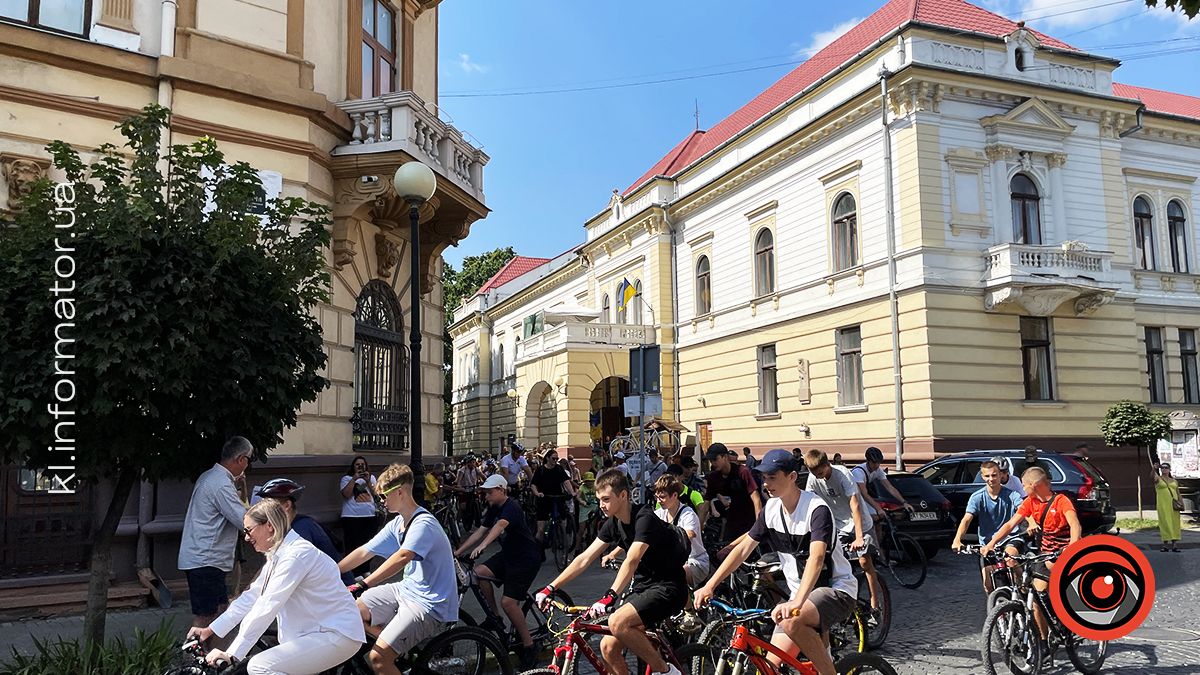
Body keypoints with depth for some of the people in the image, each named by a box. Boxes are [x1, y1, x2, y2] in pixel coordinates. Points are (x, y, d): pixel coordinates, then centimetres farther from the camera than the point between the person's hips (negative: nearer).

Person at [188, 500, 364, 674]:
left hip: (337, 635, -10)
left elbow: (265, 608, -22)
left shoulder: (296, 554, -19)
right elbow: (252, 596, 14)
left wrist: (231, 653, -20)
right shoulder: (278, 555, 12)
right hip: (321, 630, 10)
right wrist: (210, 630, 11)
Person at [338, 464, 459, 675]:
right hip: (406, 590, 9)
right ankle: (403, 646, 12)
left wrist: (363, 585, -42)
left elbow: (401, 558, -36)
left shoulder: (423, 524, -22)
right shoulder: (397, 524, 7)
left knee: (378, 658, -20)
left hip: (429, 604, -9)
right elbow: (364, 552, 10)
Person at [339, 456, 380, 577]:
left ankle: (364, 570, 19)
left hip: (371, 516, 3)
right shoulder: (347, 478, 8)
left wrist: (368, 481, -5)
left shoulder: (371, 477, 18)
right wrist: (354, 479, -10)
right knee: (353, 545, -7)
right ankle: (355, 573, -3)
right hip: (351, 517, -3)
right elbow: (346, 494, -8)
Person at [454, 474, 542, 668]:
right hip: (508, 554, 8)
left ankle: (528, 646, -1)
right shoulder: (494, 509, 7)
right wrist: (458, 552, -2)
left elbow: (500, 525, -39)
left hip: (526, 558, -8)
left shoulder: (512, 507, -21)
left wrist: (482, 546, -54)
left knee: (508, 602, -16)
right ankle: (495, 617, 3)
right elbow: (480, 532, 5)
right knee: (479, 572, -13)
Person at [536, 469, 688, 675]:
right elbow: (584, 559, 4)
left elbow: (631, 561, -32)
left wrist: (610, 596, -43)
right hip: (643, 587, 8)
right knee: (608, 648, -5)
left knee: (617, 622, -29)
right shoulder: (613, 524, 5)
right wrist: (551, 588, -2)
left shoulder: (644, 518, -19)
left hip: (667, 587, -8)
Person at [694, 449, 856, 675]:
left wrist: (796, 603, -49)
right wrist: (709, 586, -7)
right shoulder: (770, 509, -1)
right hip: (801, 593, 7)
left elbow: (816, 558, -36)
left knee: (791, 621, -34)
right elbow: (744, 548, 1)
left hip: (836, 589, -7)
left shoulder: (817, 509, -22)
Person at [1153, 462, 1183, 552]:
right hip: (1163, 504, -3)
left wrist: (1181, 503, 0)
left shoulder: (1174, 481, 15)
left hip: (1173, 504, 3)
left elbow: (1178, 493, 15)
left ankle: (1175, 544, 3)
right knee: (1165, 523, -6)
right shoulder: (1158, 479, 4)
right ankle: (1166, 544, -4)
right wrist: (1154, 468, -40)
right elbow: (1152, 475, -19)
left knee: (1175, 523, 1)